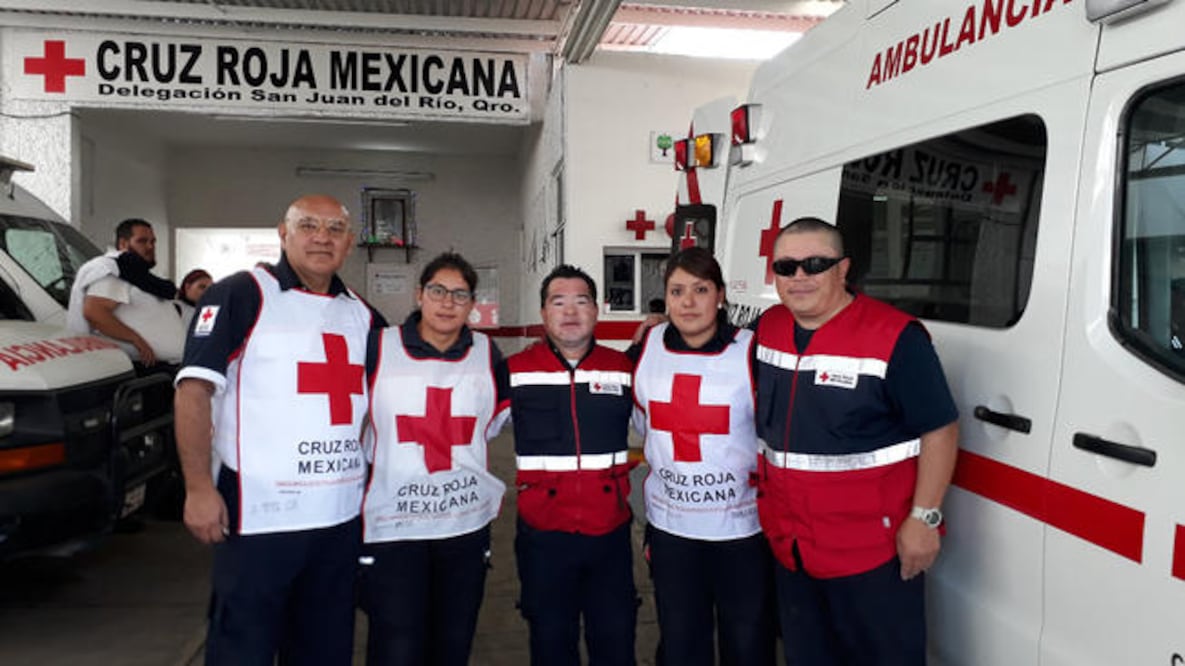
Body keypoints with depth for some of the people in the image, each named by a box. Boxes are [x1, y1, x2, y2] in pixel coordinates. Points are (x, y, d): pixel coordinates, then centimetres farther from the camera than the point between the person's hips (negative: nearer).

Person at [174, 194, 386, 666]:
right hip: (258, 516, -5)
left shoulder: (362, 316, 12)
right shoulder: (239, 295, -5)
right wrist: (199, 487, -18)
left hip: (342, 517, 6)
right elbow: (194, 389, -11)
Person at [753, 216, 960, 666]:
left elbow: (940, 431, -14)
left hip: (875, 551, -6)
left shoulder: (895, 338, -17)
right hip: (788, 544, 6)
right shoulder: (767, 329, 2)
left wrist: (923, 519, -15)